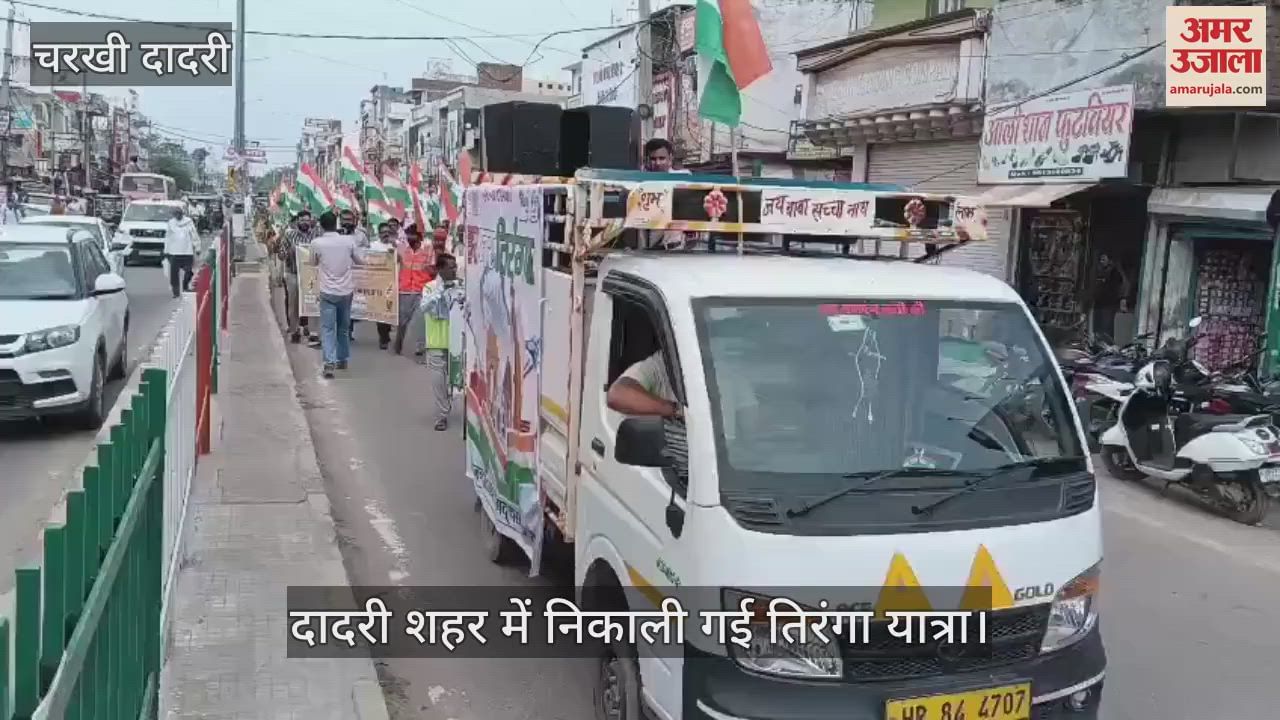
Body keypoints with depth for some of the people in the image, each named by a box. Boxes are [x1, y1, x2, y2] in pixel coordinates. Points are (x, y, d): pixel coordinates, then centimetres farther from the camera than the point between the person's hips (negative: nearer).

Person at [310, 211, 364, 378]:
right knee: (344, 327, 18)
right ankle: (342, 359, 29)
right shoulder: (348, 240, -5)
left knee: (328, 328, -2)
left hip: (327, 291, -2)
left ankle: (330, 362, -16)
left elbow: (313, 263, 9)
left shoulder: (316, 243, -9)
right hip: (346, 290, 2)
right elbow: (360, 260, 7)